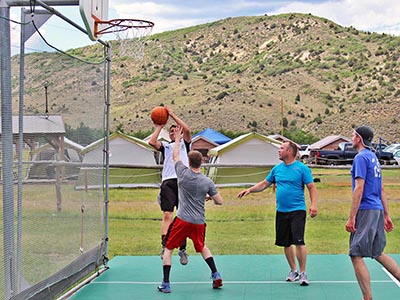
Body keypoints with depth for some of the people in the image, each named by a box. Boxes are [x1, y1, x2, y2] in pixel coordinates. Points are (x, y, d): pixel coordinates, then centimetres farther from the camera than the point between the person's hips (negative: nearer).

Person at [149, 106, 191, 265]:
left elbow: (187, 130, 1)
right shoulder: (165, 145, 24)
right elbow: (152, 142, 4)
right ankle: (165, 246, -18)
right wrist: (159, 127, 14)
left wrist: (173, 115, 6)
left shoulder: (184, 143, 21)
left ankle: (182, 249, 1)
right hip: (168, 181, 1)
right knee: (167, 215, -13)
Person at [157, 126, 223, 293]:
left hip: (182, 220, -3)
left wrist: (177, 139, 23)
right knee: (202, 247, 26)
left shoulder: (183, 173, -7)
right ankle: (216, 275, 17)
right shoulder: (207, 182, -3)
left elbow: (175, 156, 10)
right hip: (199, 222, 3)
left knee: (168, 249, 8)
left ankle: (165, 284, 4)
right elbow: (219, 201, 2)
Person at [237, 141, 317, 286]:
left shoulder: (302, 168, -5)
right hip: (281, 211, 6)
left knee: (299, 241, -12)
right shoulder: (277, 169, 11)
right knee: (286, 243, 10)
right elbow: (264, 184, 19)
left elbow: (312, 187, -7)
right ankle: (293, 271, 25)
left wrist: (313, 205, -19)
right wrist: (249, 190, 7)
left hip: (297, 210, -6)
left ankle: (302, 273, -2)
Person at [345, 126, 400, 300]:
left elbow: (359, 189, -17)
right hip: (378, 210, 10)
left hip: (366, 210, -10)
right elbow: (381, 190, 20)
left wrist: (351, 217, -18)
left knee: (356, 256, -7)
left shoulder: (361, 157, -11)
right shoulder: (373, 158, 18)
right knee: (378, 254, 18)